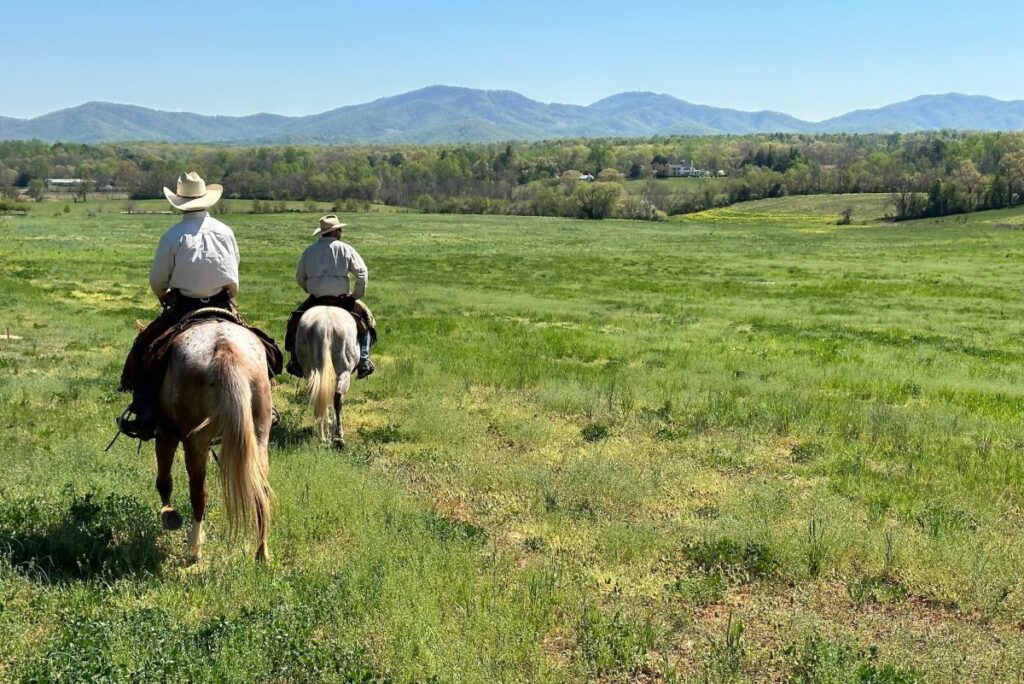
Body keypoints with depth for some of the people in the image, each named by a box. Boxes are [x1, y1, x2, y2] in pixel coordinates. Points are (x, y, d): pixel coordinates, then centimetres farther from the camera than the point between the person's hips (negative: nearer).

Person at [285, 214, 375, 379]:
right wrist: (356, 295, 7)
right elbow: (362, 273, -4)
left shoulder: (309, 250, 9)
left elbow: (299, 277, 15)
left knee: (295, 322, 25)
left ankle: (296, 362, 16)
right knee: (365, 317, 17)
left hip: (315, 300, 3)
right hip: (341, 299, -2)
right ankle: (363, 362, 7)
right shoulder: (345, 249, 0)